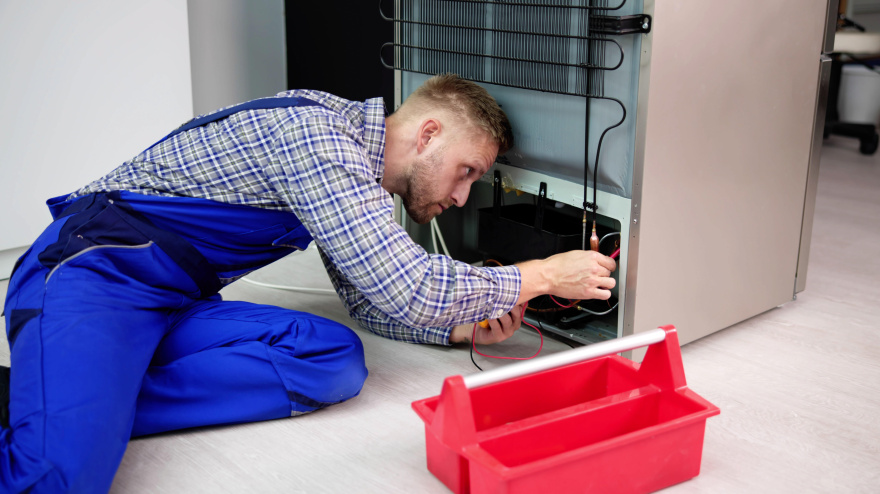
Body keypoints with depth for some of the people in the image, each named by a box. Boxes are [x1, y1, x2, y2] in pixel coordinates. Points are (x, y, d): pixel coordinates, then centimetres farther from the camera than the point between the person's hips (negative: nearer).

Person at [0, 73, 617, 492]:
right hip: (97, 268, -11)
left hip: (176, 305, 11)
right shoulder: (315, 132, -16)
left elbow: (372, 300, 23)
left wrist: (464, 327, 6)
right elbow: (407, 289, -21)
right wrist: (542, 276, -10)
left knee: (337, 360, -16)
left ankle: (83, 407, -12)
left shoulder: (362, 177, 15)